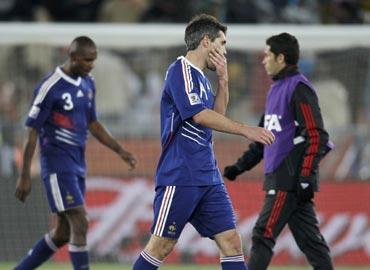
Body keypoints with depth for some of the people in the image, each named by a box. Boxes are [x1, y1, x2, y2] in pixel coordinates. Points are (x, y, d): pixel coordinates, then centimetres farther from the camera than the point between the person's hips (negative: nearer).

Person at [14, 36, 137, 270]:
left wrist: (120, 150, 15)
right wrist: (25, 176, -13)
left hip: (77, 163, 8)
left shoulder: (88, 84, 10)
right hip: (57, 164, -8)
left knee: (63, 233, 10)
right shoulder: (51, 87, -13)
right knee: (80, 224, -15)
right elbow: (33, 132, -11)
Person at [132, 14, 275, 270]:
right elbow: (199, 115, -21)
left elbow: (216, 116, 24)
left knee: (231, 240, -1)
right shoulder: (181, 71, -10)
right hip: (180, 177, -9)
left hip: (208, 177, 9)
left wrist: (223, 81, 11)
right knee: (161, 245, -4)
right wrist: (246, 130, -23)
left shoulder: (200, 76, 18)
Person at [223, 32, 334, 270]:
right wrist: (241, 166, 21)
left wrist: (306, 178, -21)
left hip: (291, 178, -9)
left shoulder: (299, 89, -11)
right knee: (310, 239, 7)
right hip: (279, 177, 9)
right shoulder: (276, 89, 19)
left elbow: (316, 137, -16)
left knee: (264, 235, -10)